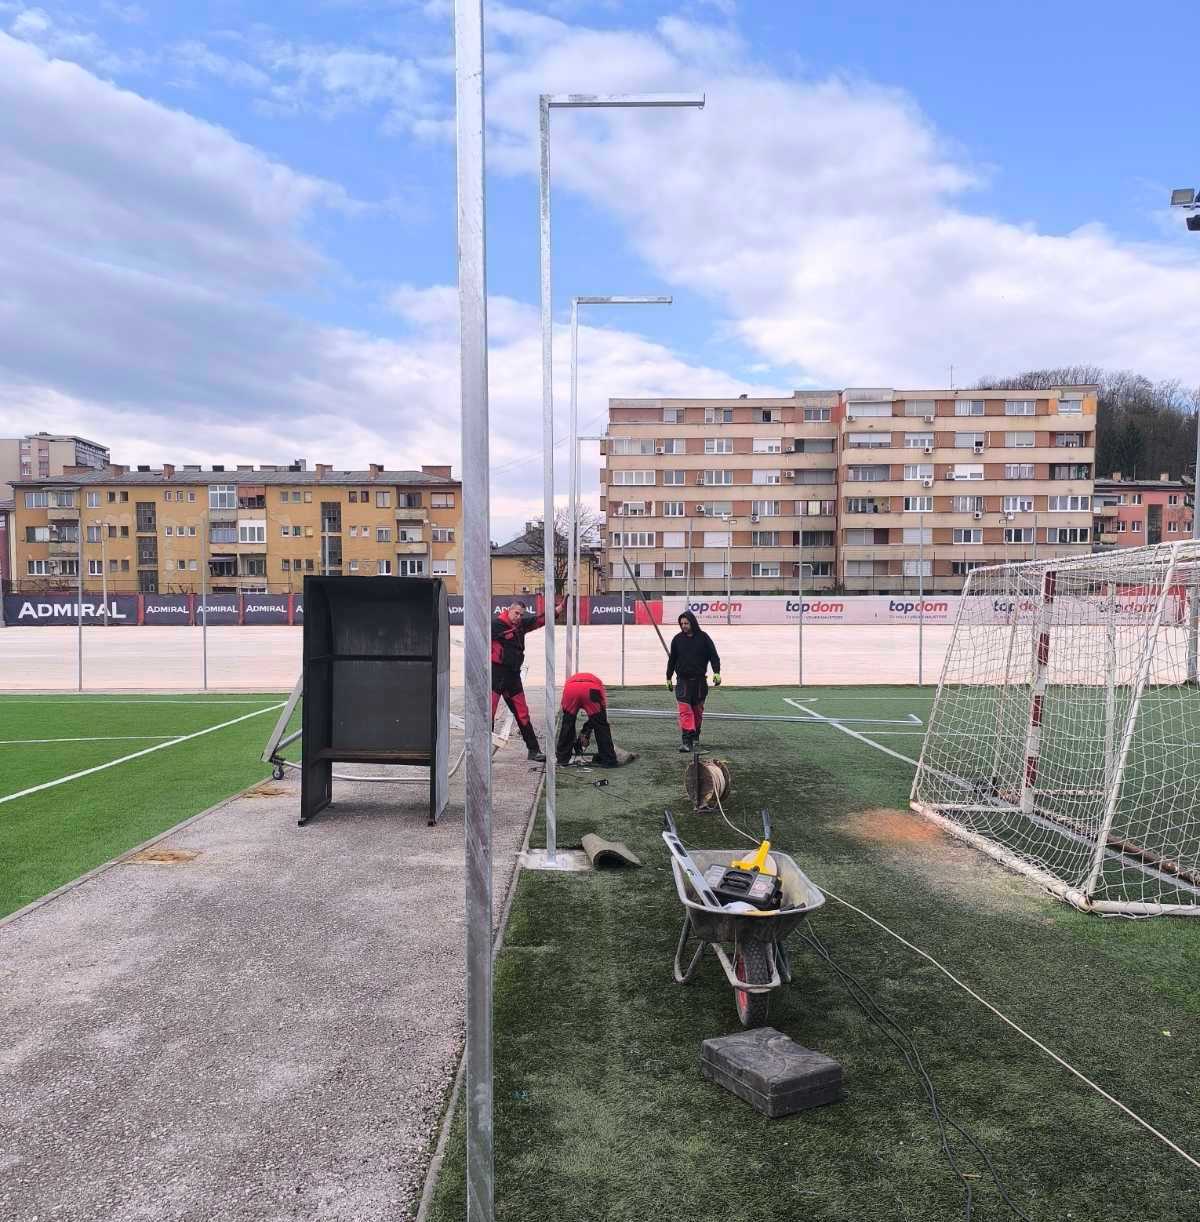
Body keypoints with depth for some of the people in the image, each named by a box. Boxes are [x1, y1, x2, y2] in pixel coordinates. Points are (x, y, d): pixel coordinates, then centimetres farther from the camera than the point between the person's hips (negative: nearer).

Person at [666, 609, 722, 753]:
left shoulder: (703, 637, 0)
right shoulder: (677, 639, 4)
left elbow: (713, 655, 1)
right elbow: (672, 660, 13)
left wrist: (716, 672, -11)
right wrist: (669, 678, 15)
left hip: (699, 680, 0)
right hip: (682, 681, 0)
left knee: (697, 710, 11)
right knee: (684, 710, -13)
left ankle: (695, 737, 28)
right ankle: (687, 741, -18)